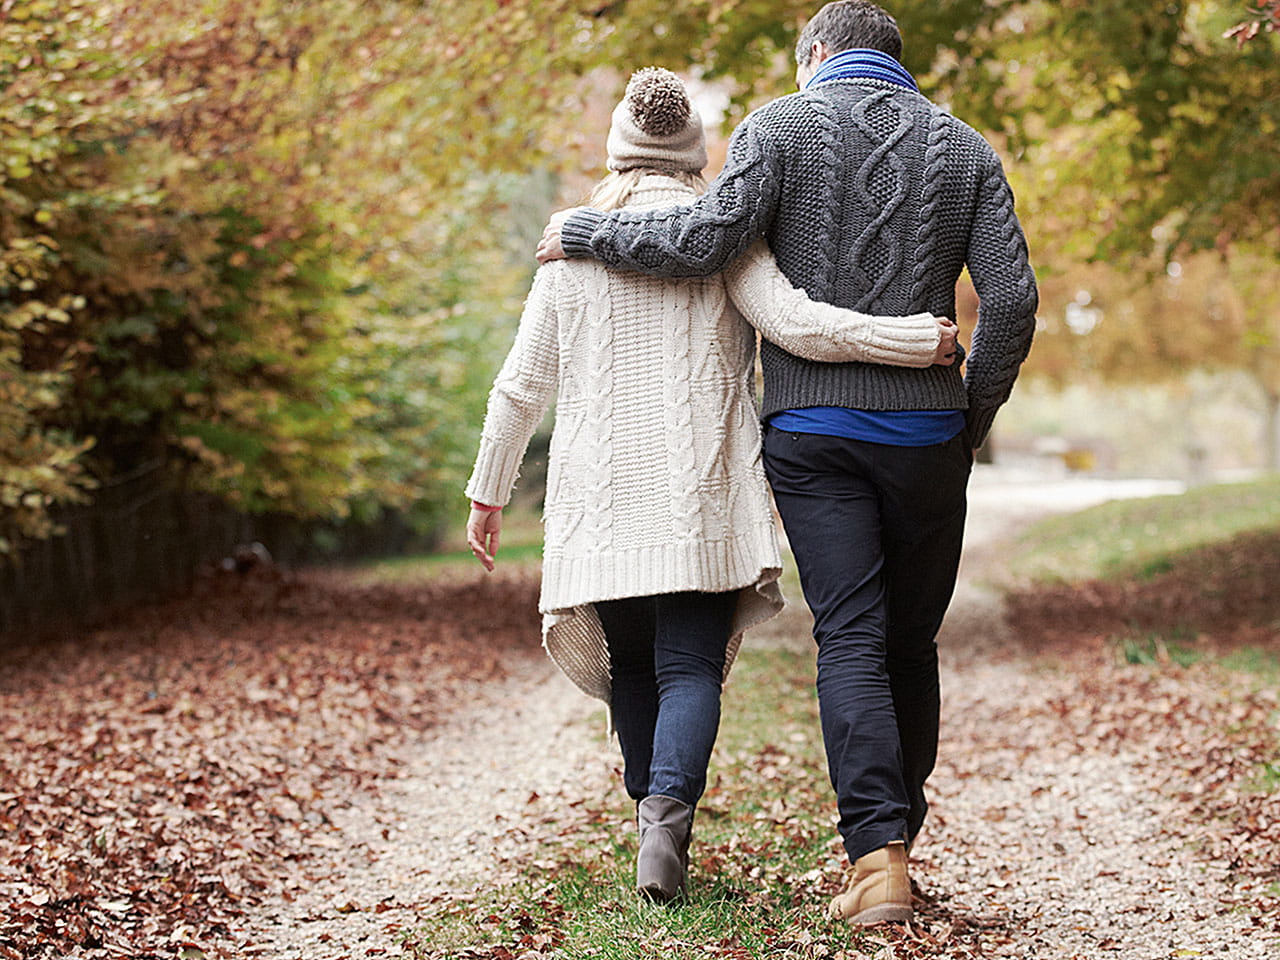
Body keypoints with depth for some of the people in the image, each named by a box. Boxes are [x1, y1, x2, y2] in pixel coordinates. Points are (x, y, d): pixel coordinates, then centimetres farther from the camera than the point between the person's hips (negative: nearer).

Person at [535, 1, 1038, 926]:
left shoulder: (783, 125, 1)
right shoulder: (965, 148, 9)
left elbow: (706, 238, -12)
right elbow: (1012, 299, 1)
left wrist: (587, 232, 2)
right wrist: (972, 420, 12)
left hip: (811, 426, -2)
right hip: (926, 433, 2)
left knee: (850, 640, -4)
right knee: (911, 642, 13)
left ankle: (879, 855, -14)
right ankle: (897, 830, 19)